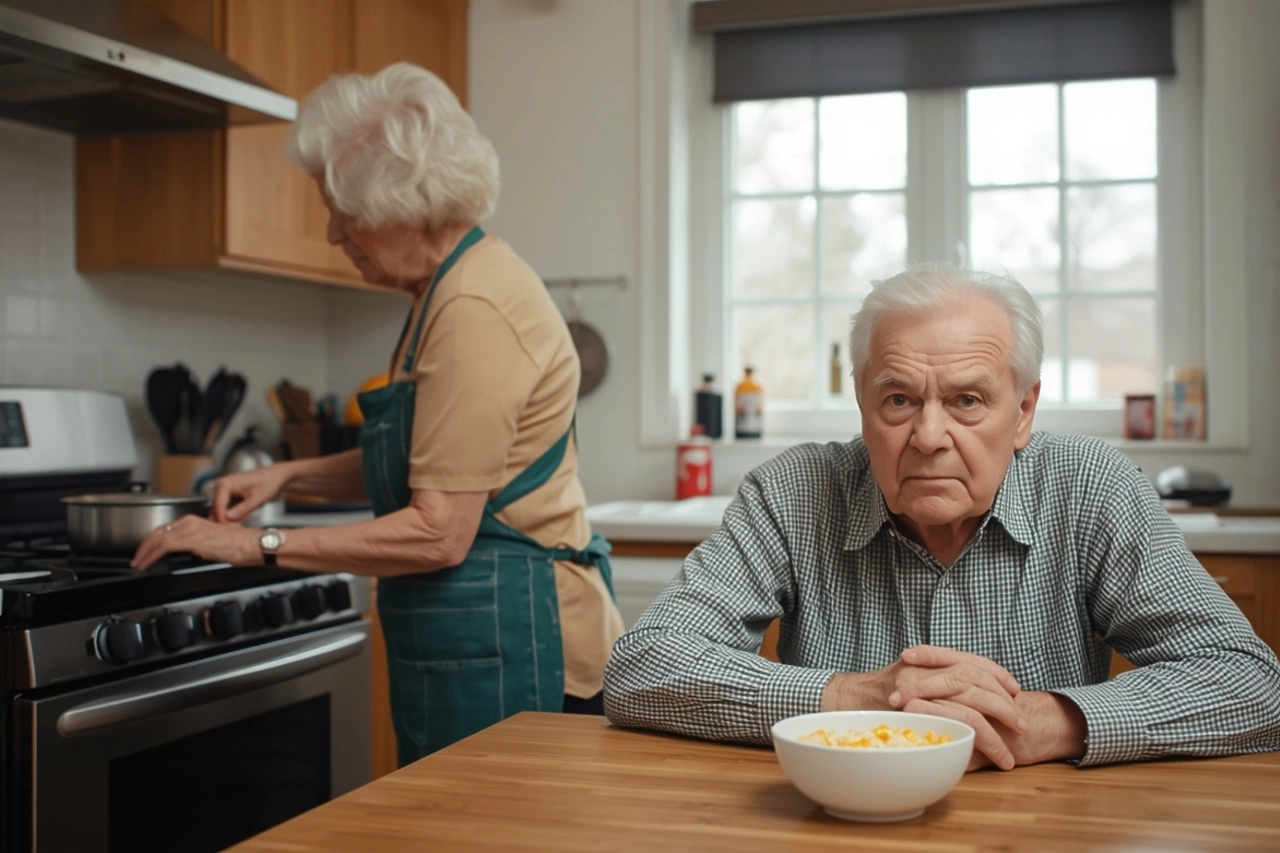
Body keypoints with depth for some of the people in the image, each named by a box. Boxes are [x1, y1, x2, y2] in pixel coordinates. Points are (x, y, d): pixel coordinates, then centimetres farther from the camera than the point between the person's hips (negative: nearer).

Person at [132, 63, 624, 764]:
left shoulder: (474, 310, -21)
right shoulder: (446, 291, 12)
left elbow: (438, 533, -23)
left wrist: (260, 547, -16)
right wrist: (290, 476, 11)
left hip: (505, 642, -10)